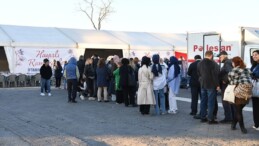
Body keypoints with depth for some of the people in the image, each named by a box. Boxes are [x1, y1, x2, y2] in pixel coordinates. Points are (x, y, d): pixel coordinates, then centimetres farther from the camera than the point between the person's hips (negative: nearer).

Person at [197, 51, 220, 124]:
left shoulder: (200, 63, 8)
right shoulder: (213, 63, -16)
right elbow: (215, 75, -16)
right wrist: (217, 85, -11)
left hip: (203, 85, 7)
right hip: (211, 85, -7)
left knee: (203, 101, 12)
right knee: (211, 102, -3)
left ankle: (202, 117, 16)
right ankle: (210, 119, -3)